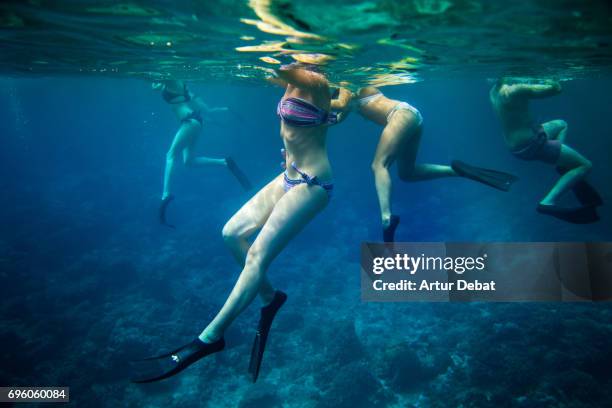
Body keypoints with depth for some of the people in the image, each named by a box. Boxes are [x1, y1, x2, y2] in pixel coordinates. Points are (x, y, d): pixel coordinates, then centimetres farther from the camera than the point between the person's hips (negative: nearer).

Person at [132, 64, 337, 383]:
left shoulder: (314, 83, -18)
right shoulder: (294, 84, 9)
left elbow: (280, 70, -28)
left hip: (311, 183, -9)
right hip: (290, 176, 10)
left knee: (257, 256, -12)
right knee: (233, 232, 4)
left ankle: (210, 337, -6)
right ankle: (269, 297, 18)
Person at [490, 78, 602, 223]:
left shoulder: (494, 92, 2)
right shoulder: (517, 90, -25)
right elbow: (556, 88, -20)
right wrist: (549, 81, -2)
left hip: (515, 147, 9)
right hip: (531, 144, -9)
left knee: (561, 124, 32)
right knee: (585, 165, -1)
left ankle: (564, 168, 14)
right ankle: (549, 202, -17)